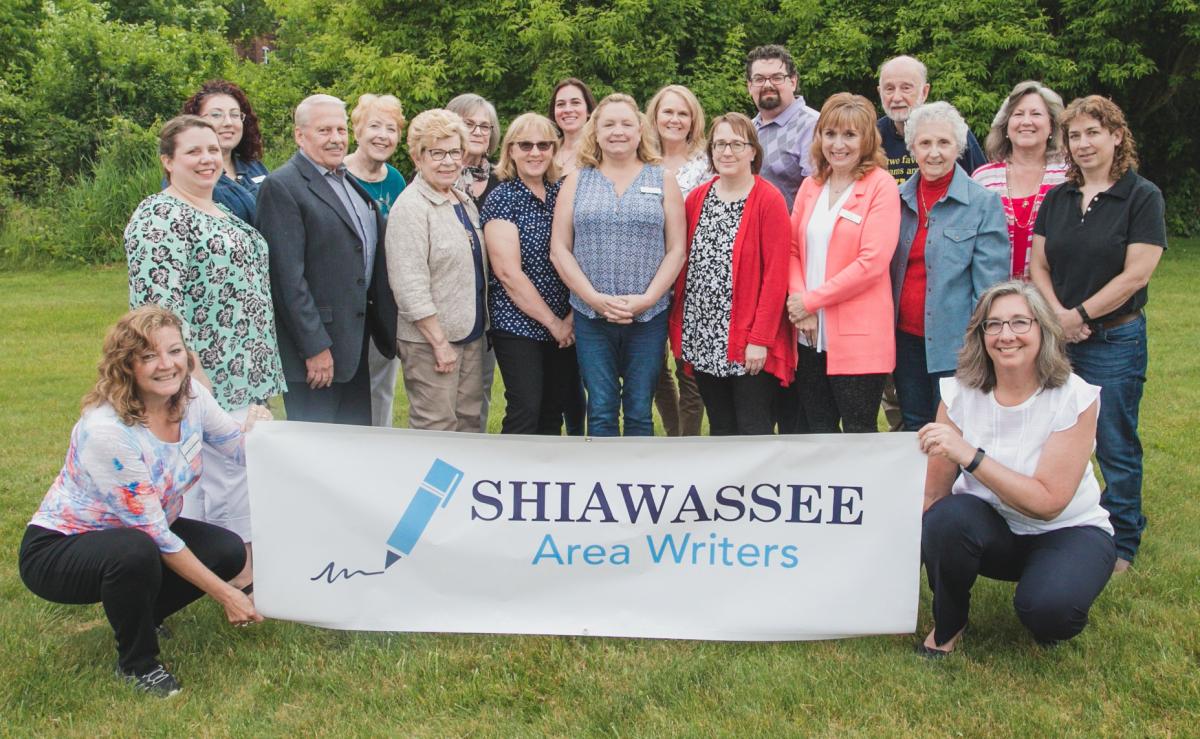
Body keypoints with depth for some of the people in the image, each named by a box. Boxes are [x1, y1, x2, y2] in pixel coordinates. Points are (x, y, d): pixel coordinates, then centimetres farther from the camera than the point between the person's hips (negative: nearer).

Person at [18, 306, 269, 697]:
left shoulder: (189, 395, -13)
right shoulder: (105, 430, -32)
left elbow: (241, 448, 2)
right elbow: (154, 536, -28)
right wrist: (224, 594, -26)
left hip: (141, 532, 7)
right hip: (57, 549, -7)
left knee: (228, 551, -13)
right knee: (136, 552, -37)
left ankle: (136, 615, 13)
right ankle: (136, 663, -8)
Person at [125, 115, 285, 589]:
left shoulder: (221, 213, 17)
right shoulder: (159, 217, -12)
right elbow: (158, 303, -20)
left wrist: (262, 370, 20)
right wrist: (196, 375, -23)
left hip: (245, 374, 9)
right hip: (208, 377, -9)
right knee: (227, 475, -5)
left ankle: (245, 568, 24)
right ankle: (238, 584, 6)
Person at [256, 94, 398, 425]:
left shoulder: (353, 183, 15)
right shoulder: (281, 186, -11)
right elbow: (288, 276, -16)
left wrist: (385, 329, 12)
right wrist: (315, 347, -18)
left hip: (355, 344, 8)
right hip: (315, 345, -8)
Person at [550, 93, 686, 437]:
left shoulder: (662, 181, 7)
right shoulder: (576, 182, 8)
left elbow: (676, 250, 2)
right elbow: (559, 250, 2)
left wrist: (647, 299, -11)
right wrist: (596, 299, -9)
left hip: (648, 317, 0)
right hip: (591, 316, 1)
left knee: (640, 412, 6)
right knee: (600, 410, 3)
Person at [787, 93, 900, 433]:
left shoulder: (881, 186, -5)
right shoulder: (811, 186, 12)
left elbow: (873, 262, -14)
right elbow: (793, 249, 10)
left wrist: (811, 300, -11)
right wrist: (800, 304, -6)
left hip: (857, 337, -5)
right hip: (811, 335, 5)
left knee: (858, 433, 1)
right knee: (818, 431, 13)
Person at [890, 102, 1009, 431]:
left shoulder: (984, 203, -5)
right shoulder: (899, 199, 7)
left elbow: (991, 284, -7)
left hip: (955, 343, -4)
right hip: (906, 337, 5)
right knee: (913, 430, 15)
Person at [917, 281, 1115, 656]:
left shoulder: (1074, 398, -18)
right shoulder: (961, 393, -11)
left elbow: (1048, 502, -25)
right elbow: (934, 494, -12)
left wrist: (970, 455, -34)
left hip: (1067, 531, -2)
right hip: (989, 527, 2)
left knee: (1047, 607, -33)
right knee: (947, 518, -32)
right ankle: (948, 626, -4)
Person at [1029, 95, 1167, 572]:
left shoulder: (1142, 197, -6)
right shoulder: (1057, 199, 9)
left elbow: (1136, 274, -12)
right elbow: (1038, 265, 6)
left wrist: (1079, 314, -12)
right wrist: (1057, 314, -11)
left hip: (1115, 340, -4)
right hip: (1056, 339, 4)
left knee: (1116, 447, 4)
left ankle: (1122, 544, 19)